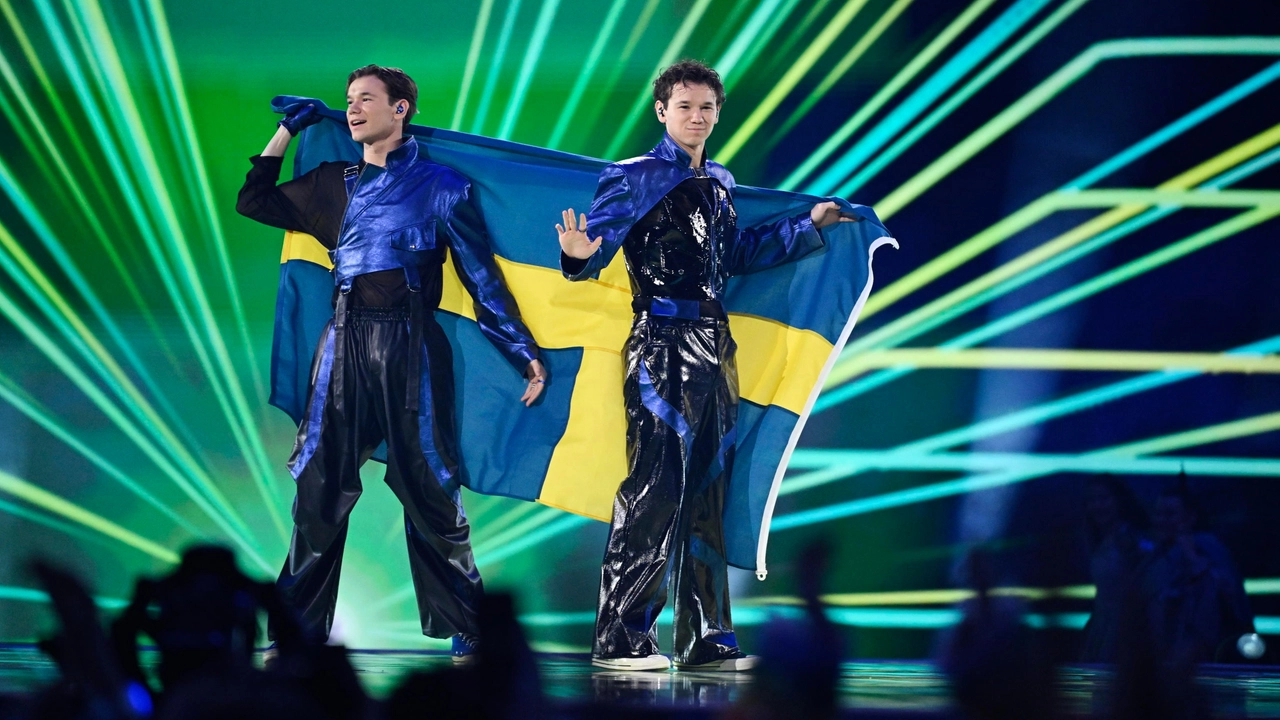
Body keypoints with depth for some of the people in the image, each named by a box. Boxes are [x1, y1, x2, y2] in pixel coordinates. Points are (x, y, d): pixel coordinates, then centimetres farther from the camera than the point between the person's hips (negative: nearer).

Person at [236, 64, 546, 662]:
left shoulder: (439, 185, 7)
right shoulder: (335, 184, 19)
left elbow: (482, 277, 6)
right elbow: (253, 200, 26)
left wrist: (526, 356, 2)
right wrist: (289, 130, 23)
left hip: (410, 344, -3)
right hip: (344, 341, 4)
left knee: (428, 490, -5)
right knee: (319, 488, -1)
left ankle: (464, 631, 3)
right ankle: (299, 629, 5)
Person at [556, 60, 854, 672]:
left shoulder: (720, 184, 18)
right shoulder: (636, 178, -3)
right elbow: (596, 243, -10)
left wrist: (810, 225, 33)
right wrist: (580, 254, -34)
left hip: (714, 346, 7)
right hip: (661, 342, -7)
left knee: (708, 490, 8)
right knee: (656, 486, -13)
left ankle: (704, 639, 14)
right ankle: (620, 638, -9)